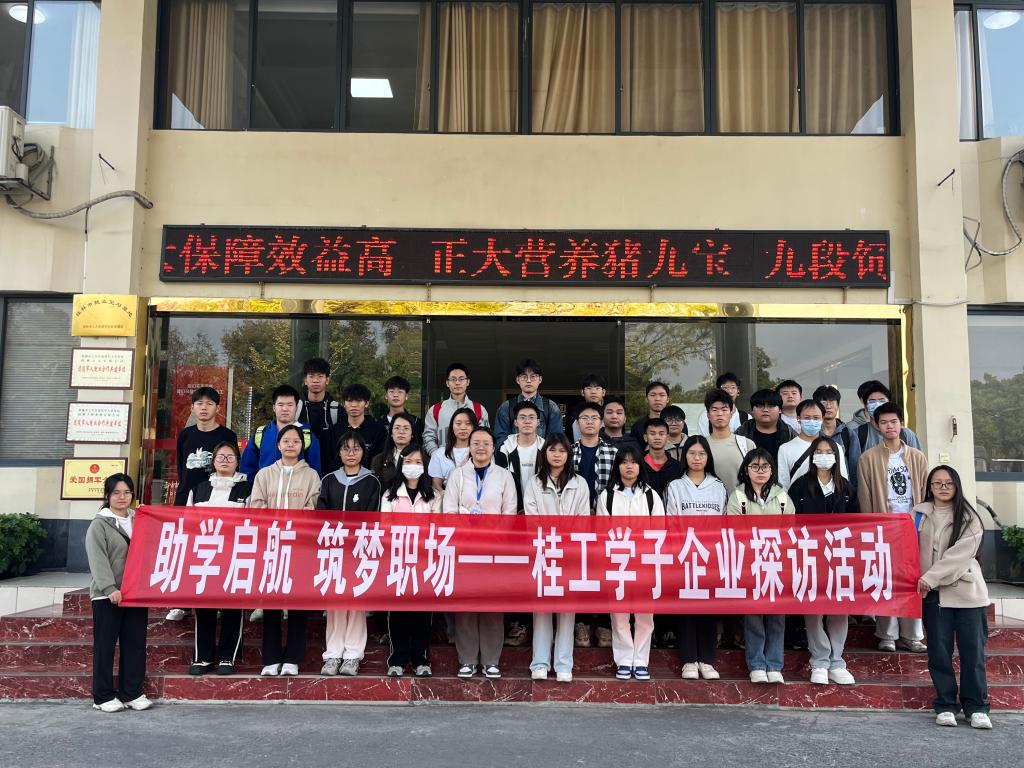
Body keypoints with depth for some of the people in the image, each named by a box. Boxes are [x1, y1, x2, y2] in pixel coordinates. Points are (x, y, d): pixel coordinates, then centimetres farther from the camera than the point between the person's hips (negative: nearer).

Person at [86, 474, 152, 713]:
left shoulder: (140, 521, 14)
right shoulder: (99, 524, -1)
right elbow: (98, 560, -11)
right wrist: (110, 588, -21)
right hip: (107, 595, -4)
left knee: (135, 644, 6)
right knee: (105, 645, 1)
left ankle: (132, 693, 14)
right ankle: (103, 696, 10)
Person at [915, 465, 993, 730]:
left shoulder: (968, 518, 1)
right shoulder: (919, 514, 8)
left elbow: (959, 554, -10)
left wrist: (930, 578, -17)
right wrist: (918, 582, -8)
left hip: (966, 591, -1)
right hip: (933, 593, 1)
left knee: (972, 651, 1)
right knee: (939, 651, 3)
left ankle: (976, 708, 11)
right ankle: (946, 706, 12)